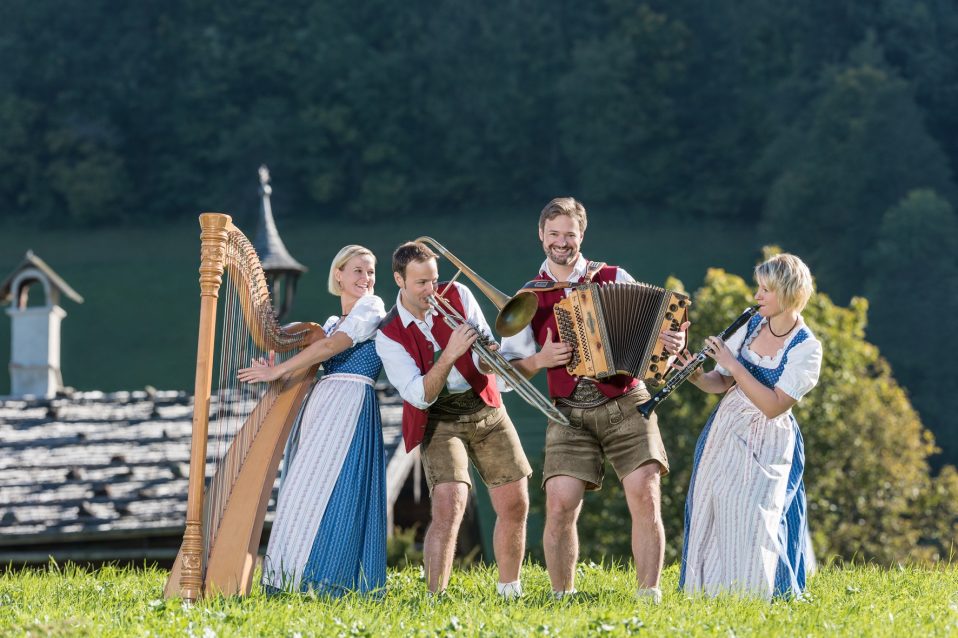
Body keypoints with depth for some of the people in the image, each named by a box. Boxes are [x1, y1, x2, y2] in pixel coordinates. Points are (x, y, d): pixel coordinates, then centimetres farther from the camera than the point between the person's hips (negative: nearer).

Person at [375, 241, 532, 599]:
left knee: (515, 505, 2)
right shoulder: (389, 336, -12)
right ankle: (435, 597, -22)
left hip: (486, 410, 4)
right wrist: (449, 355, -33)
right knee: (449, 506, -23)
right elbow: (419, 396, -20)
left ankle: (509, 591, 21)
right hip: (440, 420, -4)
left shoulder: (458, 296, -4)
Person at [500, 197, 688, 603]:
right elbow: (507, 372, 9)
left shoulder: (614, 279, 7)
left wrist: (674, 341, -14)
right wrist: (539, 360, -10)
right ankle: (561, 598, 1)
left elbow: (655, 324, 8)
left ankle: (649, 596, -7)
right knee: (560, 505, -14)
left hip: (626, 406, 0)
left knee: (645, 497, -14)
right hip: (570, 417, 0)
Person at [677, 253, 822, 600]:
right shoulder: (751, 324, 3)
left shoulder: (806, 349, -13)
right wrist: (698, 377, -14)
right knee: (710, 518, 5)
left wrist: (733, 365, -23)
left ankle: (751, 593, 0)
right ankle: (708, 590, 17)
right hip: (726, 433, 5)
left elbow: (773, 406, -21)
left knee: (751, 518, -15)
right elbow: (722, 383, 8)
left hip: (765, 448, -5)